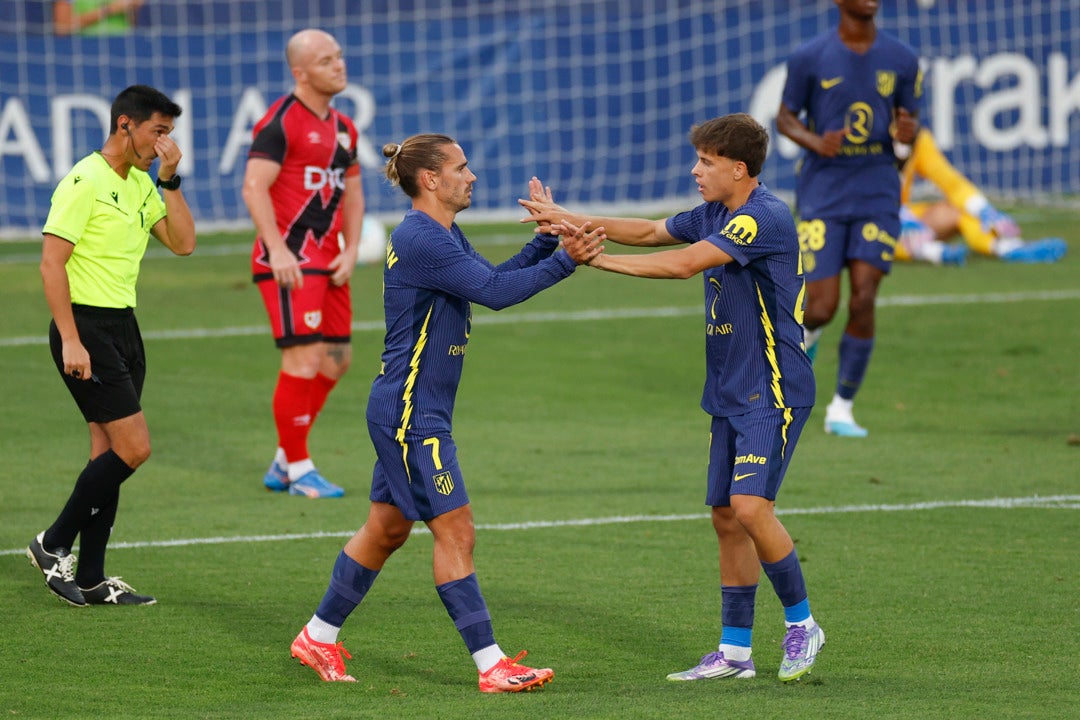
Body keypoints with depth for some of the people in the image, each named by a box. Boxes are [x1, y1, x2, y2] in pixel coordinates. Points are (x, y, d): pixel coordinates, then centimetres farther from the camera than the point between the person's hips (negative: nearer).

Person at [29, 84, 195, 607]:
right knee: (133, 447, -12)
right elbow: (51, 261, -17)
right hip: (87, 327, -9)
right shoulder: (85, 182, -14)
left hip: (123, 328, 9)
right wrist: (70, 341, -21)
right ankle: (54, 545, 1)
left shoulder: (141, 185, 13)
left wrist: (169, 179, -1)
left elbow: (182, 243, 7)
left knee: (109, 452, 7)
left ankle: (90, 580, 11)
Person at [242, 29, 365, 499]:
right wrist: (278, 249, -23)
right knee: (304, 358, -12)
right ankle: (297, 469, -2)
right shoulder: (281, 122, -10)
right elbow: (254, 186, -16)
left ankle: (284, 463, 21)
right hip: (289, 260, -9)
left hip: (327, 260, 9)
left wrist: (351, 251, 6)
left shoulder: (343, 128, 15)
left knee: (336, 360, 9)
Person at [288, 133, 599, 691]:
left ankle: (318, 638, 27)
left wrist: (548, 239, 4)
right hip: (410, 413, -11)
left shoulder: (442, 236, 13)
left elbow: (494, 279, 14)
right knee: (455, 531, -8)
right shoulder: (420, 239, -20)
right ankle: (492, 666, -7)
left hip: (414, 412, 11)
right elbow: (495, 291, -24)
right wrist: (565, 262, -21)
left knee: (387, 529, 17)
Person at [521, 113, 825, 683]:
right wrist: (570, 220, 2)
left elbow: (684, 264, -25)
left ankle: (801, 624, -2)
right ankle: (734, 652, 12)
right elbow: (648, 232, 16)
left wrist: (596, 259, -23)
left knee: (749, 507, -19)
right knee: (726, 516, 7)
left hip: (773, 392, -9)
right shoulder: (715, 215, 11)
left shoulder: (764, 218, -18)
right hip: (730, 395, 9)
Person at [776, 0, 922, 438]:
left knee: (863, 301, -9)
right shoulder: (810, 58, -3)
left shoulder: (901, 59, 4)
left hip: (878, 193, 2)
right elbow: (785, 117, 5)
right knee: (822, 308, -8)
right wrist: (815, 143, -17)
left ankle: (841, 409, 5)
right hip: (822, 194, -1)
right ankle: (806, 332, 32)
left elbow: (908, 118, 13)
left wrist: (908, 131, -12)